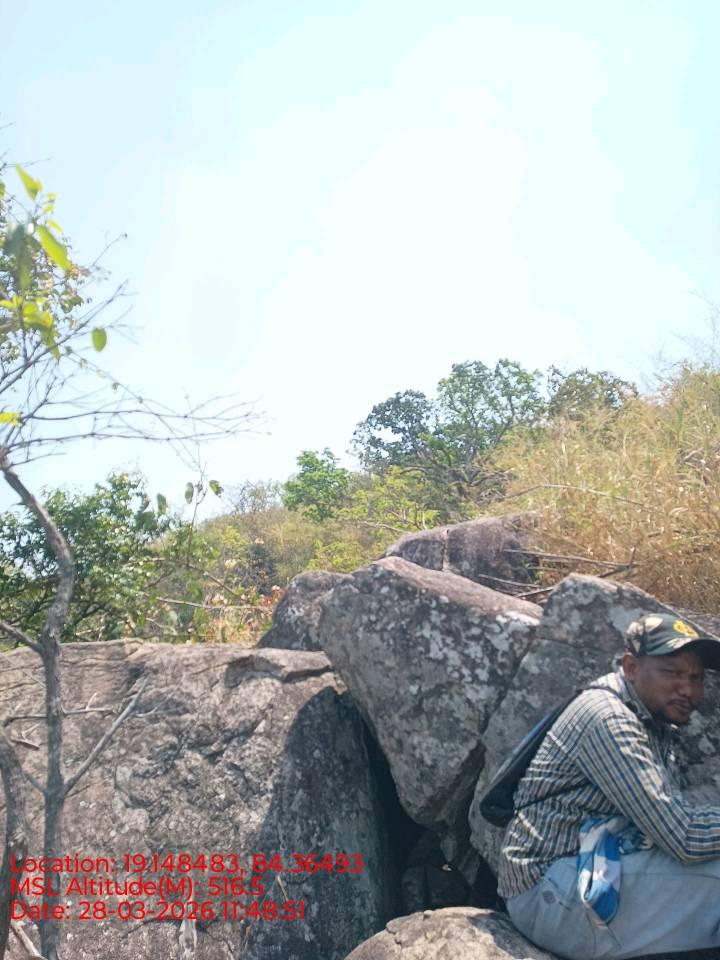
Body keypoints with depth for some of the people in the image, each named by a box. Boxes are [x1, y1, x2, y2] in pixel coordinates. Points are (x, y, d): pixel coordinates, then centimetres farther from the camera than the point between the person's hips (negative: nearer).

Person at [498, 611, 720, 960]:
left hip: (584, 877, 10)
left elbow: (669, 823, 6)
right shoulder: (608, 716, -18)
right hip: (551, 892, -10)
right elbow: (683, 836, -24)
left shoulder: (656, 727, 14)